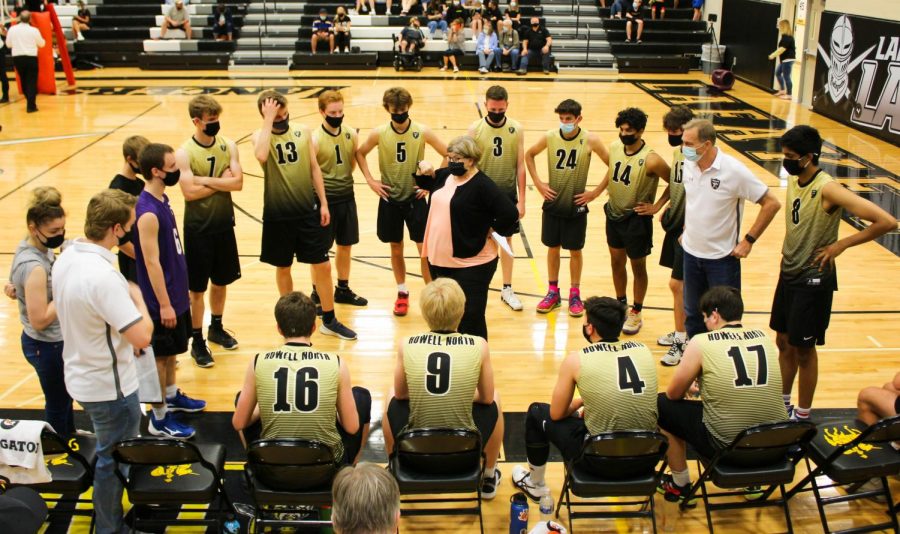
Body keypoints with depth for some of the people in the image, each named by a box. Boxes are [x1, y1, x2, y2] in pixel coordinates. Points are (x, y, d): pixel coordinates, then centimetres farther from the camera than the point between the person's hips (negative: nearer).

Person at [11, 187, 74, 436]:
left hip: (51, 341, 9)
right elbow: (40, 320, -28)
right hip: (48, 346, -9)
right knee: (57, 402, 13)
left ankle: (69, 435, 50)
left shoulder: (31, 245, -4)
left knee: (64, 394, 29)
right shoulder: (34, 267, -31)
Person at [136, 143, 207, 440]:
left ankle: (172, 396, 41)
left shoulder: (162, 198, 4)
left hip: (176, 292, 9)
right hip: (162, 299, -9)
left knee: (172, 351, 23)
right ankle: (159, 419, 15)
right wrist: (164, 304, -21)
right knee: (160, 356, 3)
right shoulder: (148, 212, -26)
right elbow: (152, 263, -24)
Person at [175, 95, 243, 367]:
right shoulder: (184, 153, -13)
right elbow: (189, 192, -22)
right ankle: (197, 341, 17)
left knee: (221, 281, 19)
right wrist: (221, 181, -15)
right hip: (198, 229, -4)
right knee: (197, 288, 5)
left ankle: (217, 328, 39)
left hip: (224, 225, 5)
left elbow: (238, 182, -11)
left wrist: (205, 180, -18)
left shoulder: (228, 146, -1)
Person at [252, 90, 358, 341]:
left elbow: (314, 168, 7)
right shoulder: (260, 135, -6)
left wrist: (323, 203, 3)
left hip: (308, 210, 2)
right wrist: (269, 120, -25)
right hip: (278, 214, -2)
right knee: (283, 267, 12)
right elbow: (261, 156, -31)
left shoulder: (303, 133, 2)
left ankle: (329, 320, 18)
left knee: (323, 265, 5)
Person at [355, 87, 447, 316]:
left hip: (416, 198, -1)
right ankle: (402, 293, 29)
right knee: (396, 250, 12)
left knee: (425, 249, -2)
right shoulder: (379, 133, -7)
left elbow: (448, 154, -2)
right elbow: (360, 153, 9)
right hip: (390, 199, 2)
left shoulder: (422, 132, -10)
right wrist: (370, 181, 0)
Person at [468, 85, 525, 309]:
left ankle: (507, 289, 23)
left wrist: (521, 200, -2)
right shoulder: (475, 129, -9)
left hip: (508, 193, 2)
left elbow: (520, 166, -1)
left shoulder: (516, 129, -5)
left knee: (507, 239, 12)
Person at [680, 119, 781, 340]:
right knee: (692, 314, 19)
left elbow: (772, 203, -16)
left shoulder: (734, 171, -21)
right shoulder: (688, 165, -4)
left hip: (722, 257, -5)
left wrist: (748, 240, -15)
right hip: (690, 253, 5)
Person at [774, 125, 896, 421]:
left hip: (813, 280, -7)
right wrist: (788, 253, 8)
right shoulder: (794, 181, 1)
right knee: (784, 342, 17)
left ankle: (802, 416, 21)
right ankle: (783, 403, 35)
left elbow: (886, 221, -26)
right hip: (789, 273, 7)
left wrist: (841, 244, -19)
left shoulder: (828, 189, -22)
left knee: (804, 350, 5)